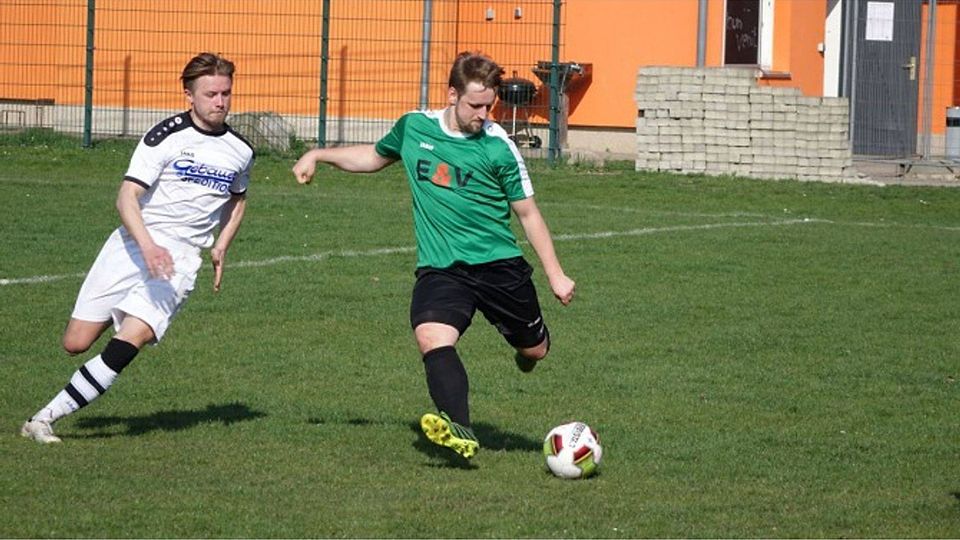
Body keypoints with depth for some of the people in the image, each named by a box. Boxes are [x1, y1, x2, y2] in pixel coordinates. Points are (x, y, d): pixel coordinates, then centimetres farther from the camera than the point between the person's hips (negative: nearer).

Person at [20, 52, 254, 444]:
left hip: (180, 258, 2)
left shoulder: (241, 151, 8)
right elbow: (126, 196, -14)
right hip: (132, 245, -1)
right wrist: (147, 245, -30)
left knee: (130, 340, -21)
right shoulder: (166, 137, -7)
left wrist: (222, 245, 15)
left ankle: (46, 418, -17)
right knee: (76, 343, -4)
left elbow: (238, 198, 30)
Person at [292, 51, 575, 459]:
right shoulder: (414, 127, 3)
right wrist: (318, 155, 16)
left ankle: (528, 344, 51)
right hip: (439, 268, 1)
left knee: (534, 350, 11)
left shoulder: (498, 147, -5)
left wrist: (555, 274, 2)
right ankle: (460, 433, -39)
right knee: (432, 337, -28)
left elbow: (528, 214, 3)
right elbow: (375, 156, 25)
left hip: (499, 264, -1)